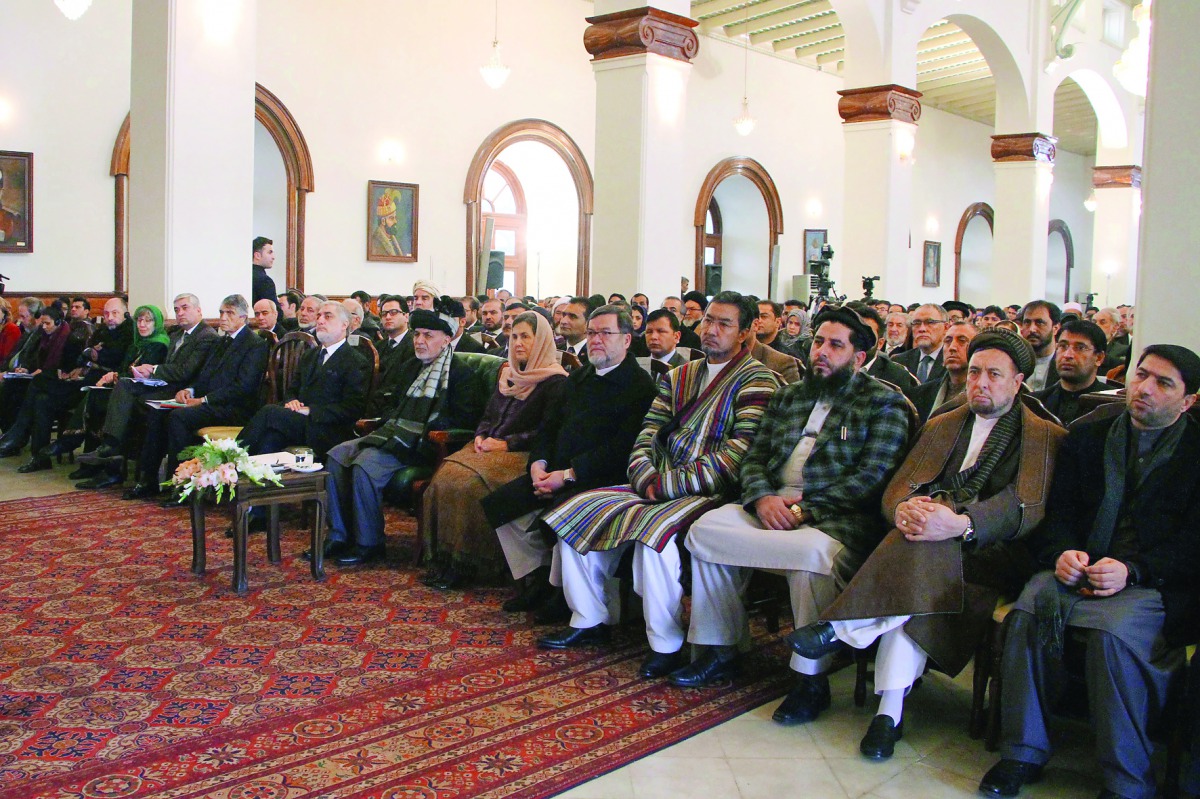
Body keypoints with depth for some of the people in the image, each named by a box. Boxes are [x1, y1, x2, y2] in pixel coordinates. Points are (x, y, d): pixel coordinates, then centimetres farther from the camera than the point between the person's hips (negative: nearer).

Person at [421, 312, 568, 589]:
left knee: (469, 484, -31)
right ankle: (443, 558, -15)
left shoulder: (555, 381, -4)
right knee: (444, 478, -21)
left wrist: (507, 443, -15)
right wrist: (480, 436, 2)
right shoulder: (508, 374, 21)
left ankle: (469, 563, -18)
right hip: (489, 448, 7)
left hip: (521, 455, -7)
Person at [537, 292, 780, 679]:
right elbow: (648, 433, 12)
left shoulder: (755, 380, -4)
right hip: (657, 484, 7)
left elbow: (737, 455, -15)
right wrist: (645, 477, -10)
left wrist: (668, 483, -17)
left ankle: (667, 644, -18)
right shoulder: (678, 376, 19)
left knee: (655, 529, -35)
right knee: (577, 513, -5)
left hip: (710, 492, -7)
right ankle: (590, 619, 8)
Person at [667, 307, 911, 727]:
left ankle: (812, 680, -18)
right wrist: (762, 497, -7)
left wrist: (803, 507, -16)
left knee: (813, 552, -37)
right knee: (705, 527, -17)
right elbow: (754, 457, 16)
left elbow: (871, 479, -8)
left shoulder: (884, 403, 3)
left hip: (836, 518, -5)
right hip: (774, 506, 6)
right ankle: (720, 652, -5)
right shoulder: (787, 397, 22)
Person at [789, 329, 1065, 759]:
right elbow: (897, 486, 12)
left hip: (992, 555, -3)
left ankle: (843, 627, -29)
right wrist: (904, 508, -16)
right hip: (932, 550, 3)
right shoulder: (940, 426, 23)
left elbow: (1028, 509, -10)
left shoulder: (1046, 436, 8)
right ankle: (890, 709, -35)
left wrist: (960, 523, -29)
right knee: (914, 582, -33)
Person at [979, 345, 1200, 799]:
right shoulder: (1088, 433, 15)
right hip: (1080, 568, 3)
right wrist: (1062, 552, -9)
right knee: (1031, 607, -29)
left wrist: (1131, 570, -16)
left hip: (1154, 584, -3)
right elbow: (1057, 509, 12)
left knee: (1113, 632, -34)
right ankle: (1023, 753, -16)